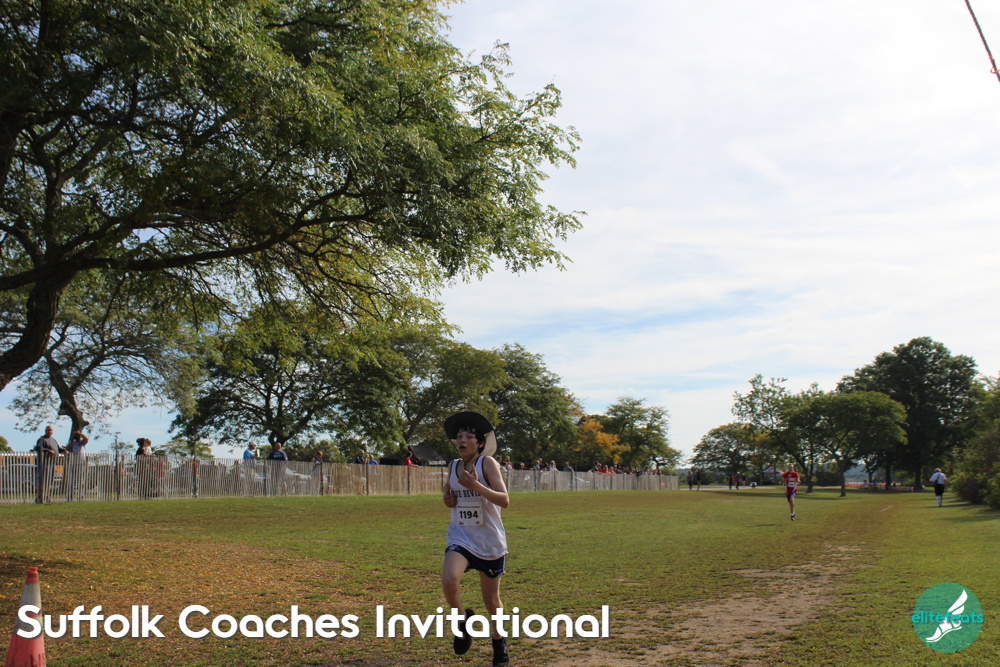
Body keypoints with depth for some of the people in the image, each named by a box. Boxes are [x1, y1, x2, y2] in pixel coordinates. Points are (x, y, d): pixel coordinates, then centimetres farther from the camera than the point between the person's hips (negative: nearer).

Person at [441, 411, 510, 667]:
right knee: (449, 580, -25)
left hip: (490, 542, -3)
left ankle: (499, 641, 37)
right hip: (461, 538, 3)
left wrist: (476, 485, -32)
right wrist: (448, 499, -1)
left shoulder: (487, 463, -11)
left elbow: (504, 500, -20)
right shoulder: (453, 466, 4)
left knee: (491, 598, 9)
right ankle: (462, 619, 5)